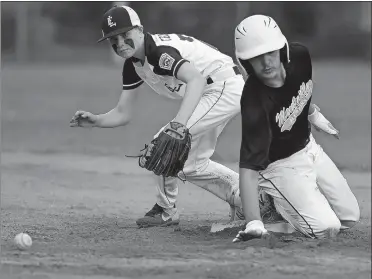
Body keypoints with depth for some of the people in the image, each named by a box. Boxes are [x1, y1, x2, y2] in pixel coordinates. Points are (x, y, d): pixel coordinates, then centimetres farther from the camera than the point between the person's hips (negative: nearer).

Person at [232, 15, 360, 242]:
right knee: (326, 228, -19)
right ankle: (275, 204, 6)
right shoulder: (254, 102, -37)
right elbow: (249, 165, -42)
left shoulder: (300, 56, -20)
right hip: (280, 166, -7)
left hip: (309, 148, 7)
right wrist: (253, 223, -51)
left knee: (350, 218, 11)